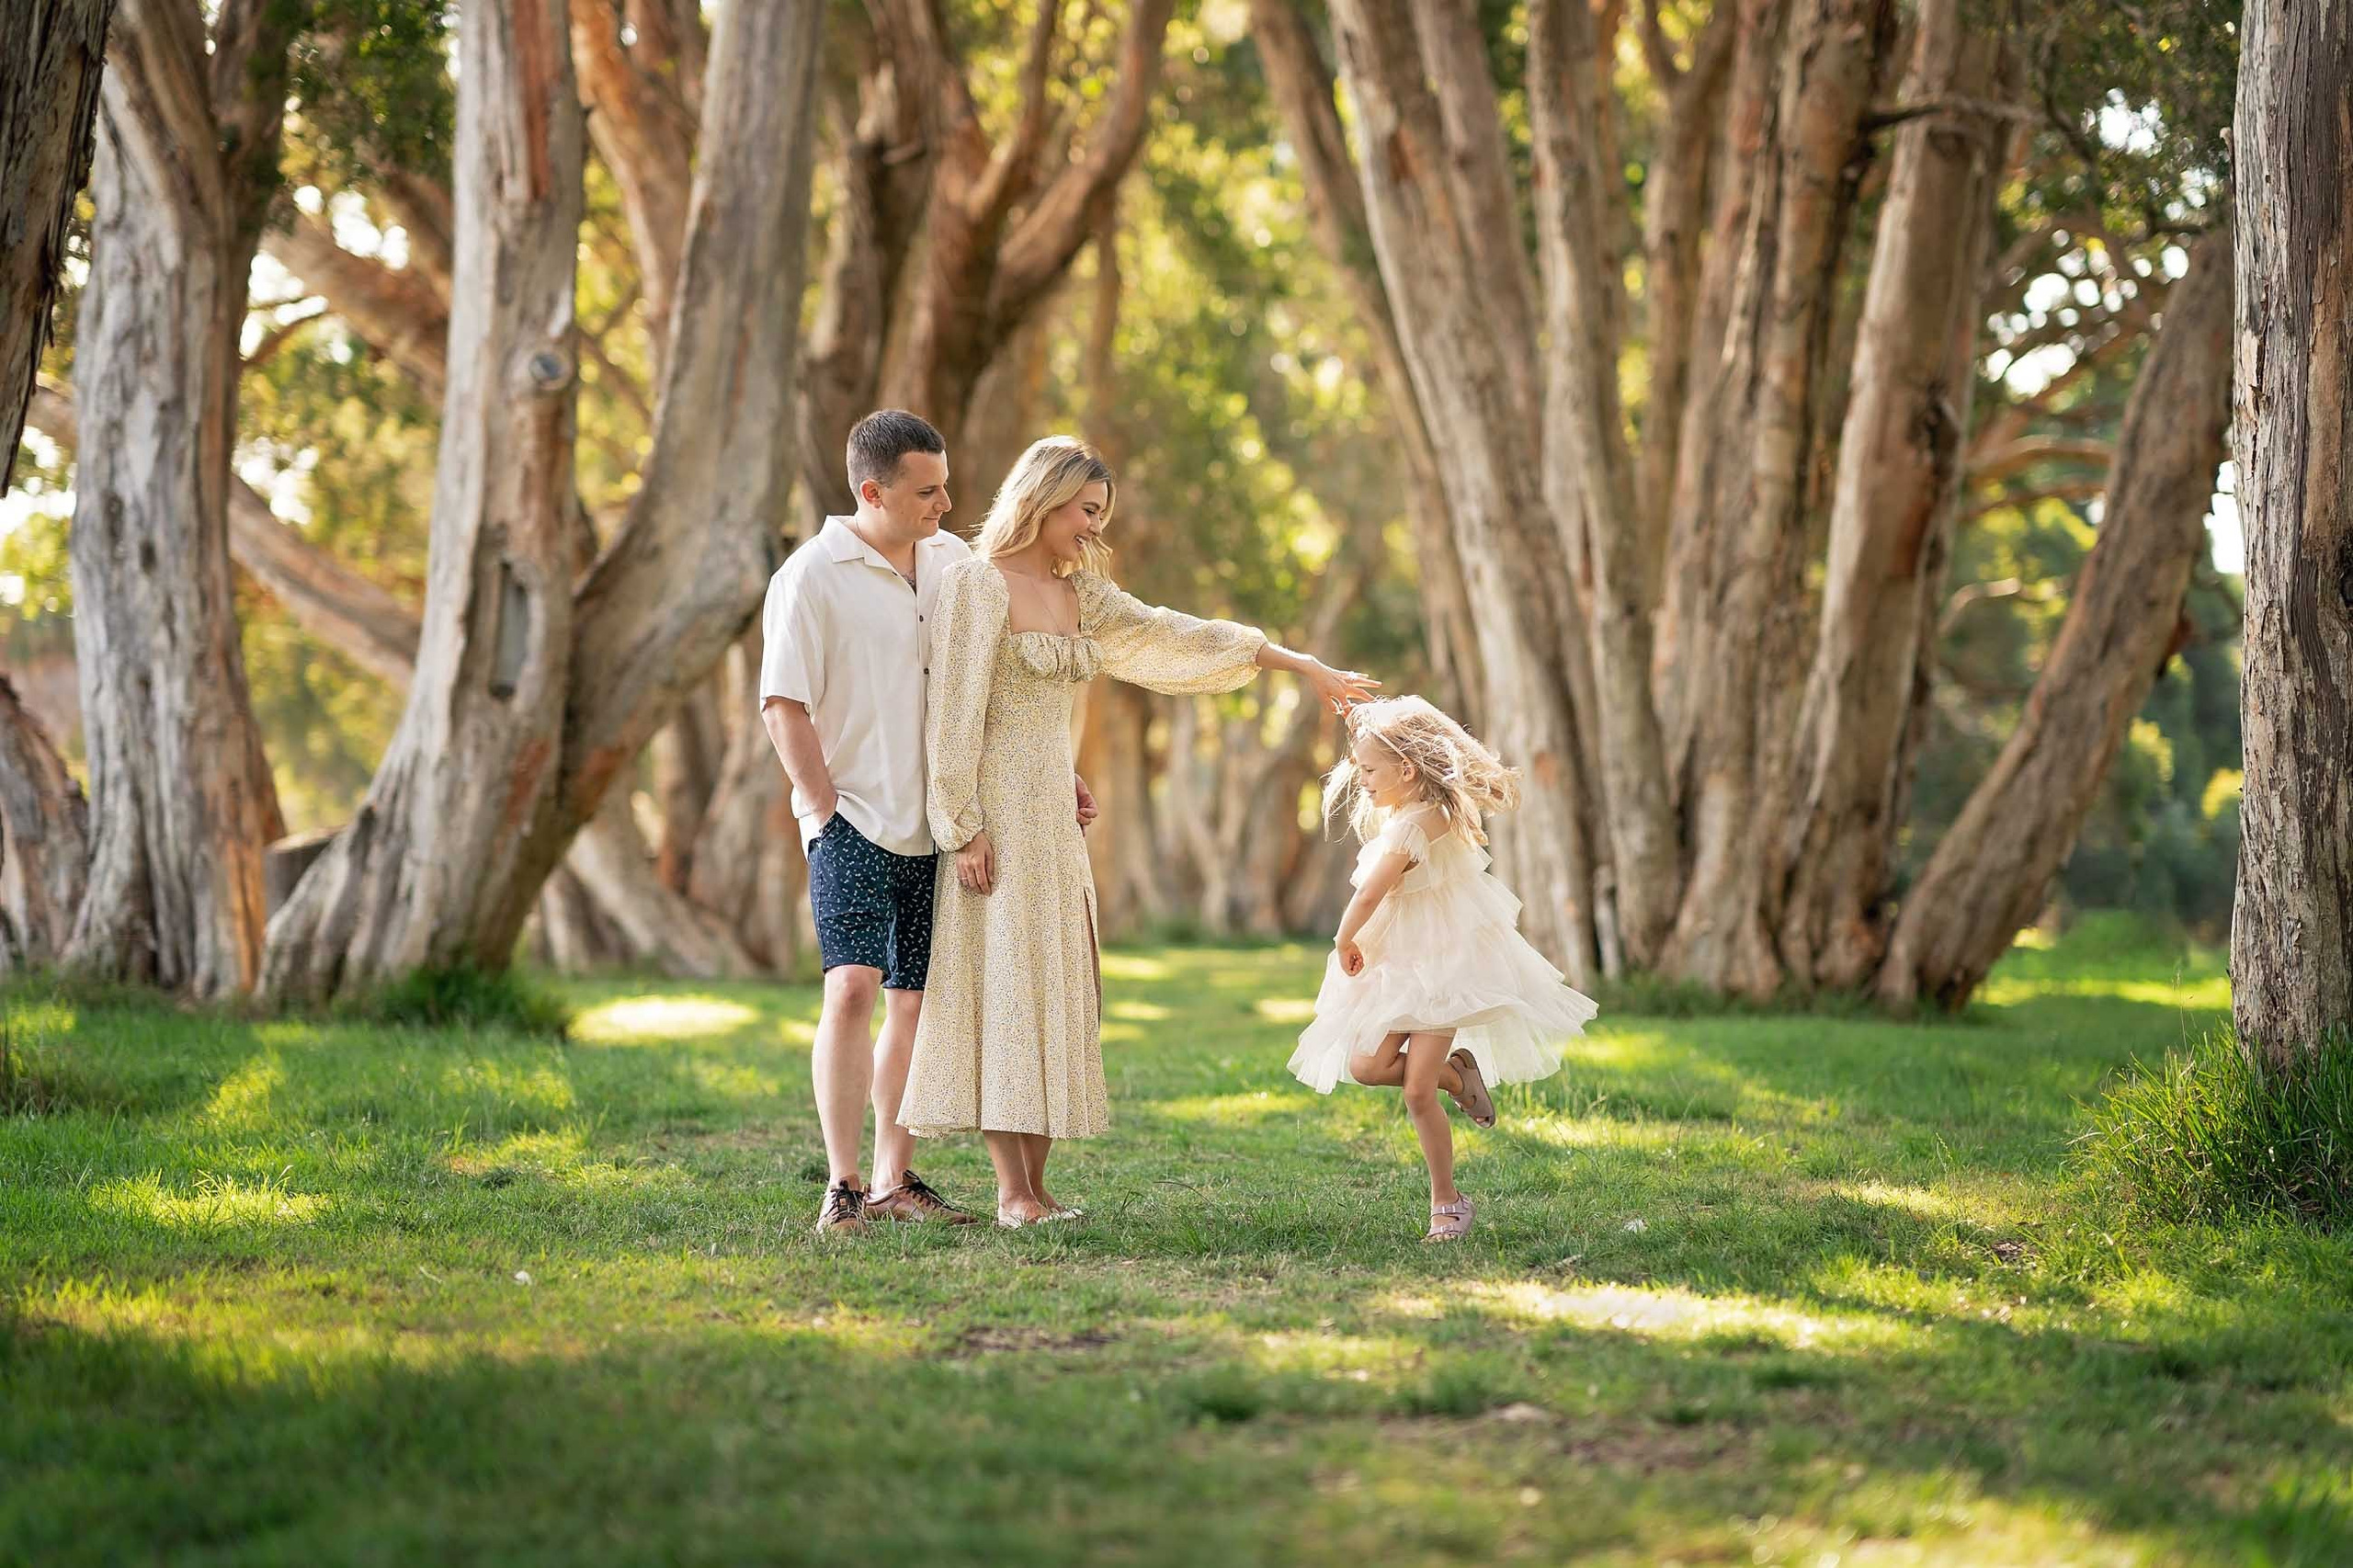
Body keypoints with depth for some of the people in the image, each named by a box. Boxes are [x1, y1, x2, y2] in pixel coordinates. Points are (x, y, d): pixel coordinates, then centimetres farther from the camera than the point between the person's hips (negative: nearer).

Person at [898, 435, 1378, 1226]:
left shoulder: (1079, 592, 13)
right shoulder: (979, 582, -8)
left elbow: (1171, 638, 18)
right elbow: (955, 713, -12)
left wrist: (1304, 666, 18)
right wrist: (964, 828, -17)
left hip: (1053, 812, 8)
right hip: (996, 809, -8)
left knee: (1054, 988, 4)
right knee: (1002, 984, -9)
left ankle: (1036, 1185, 6)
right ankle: (1012, 1191, -9)